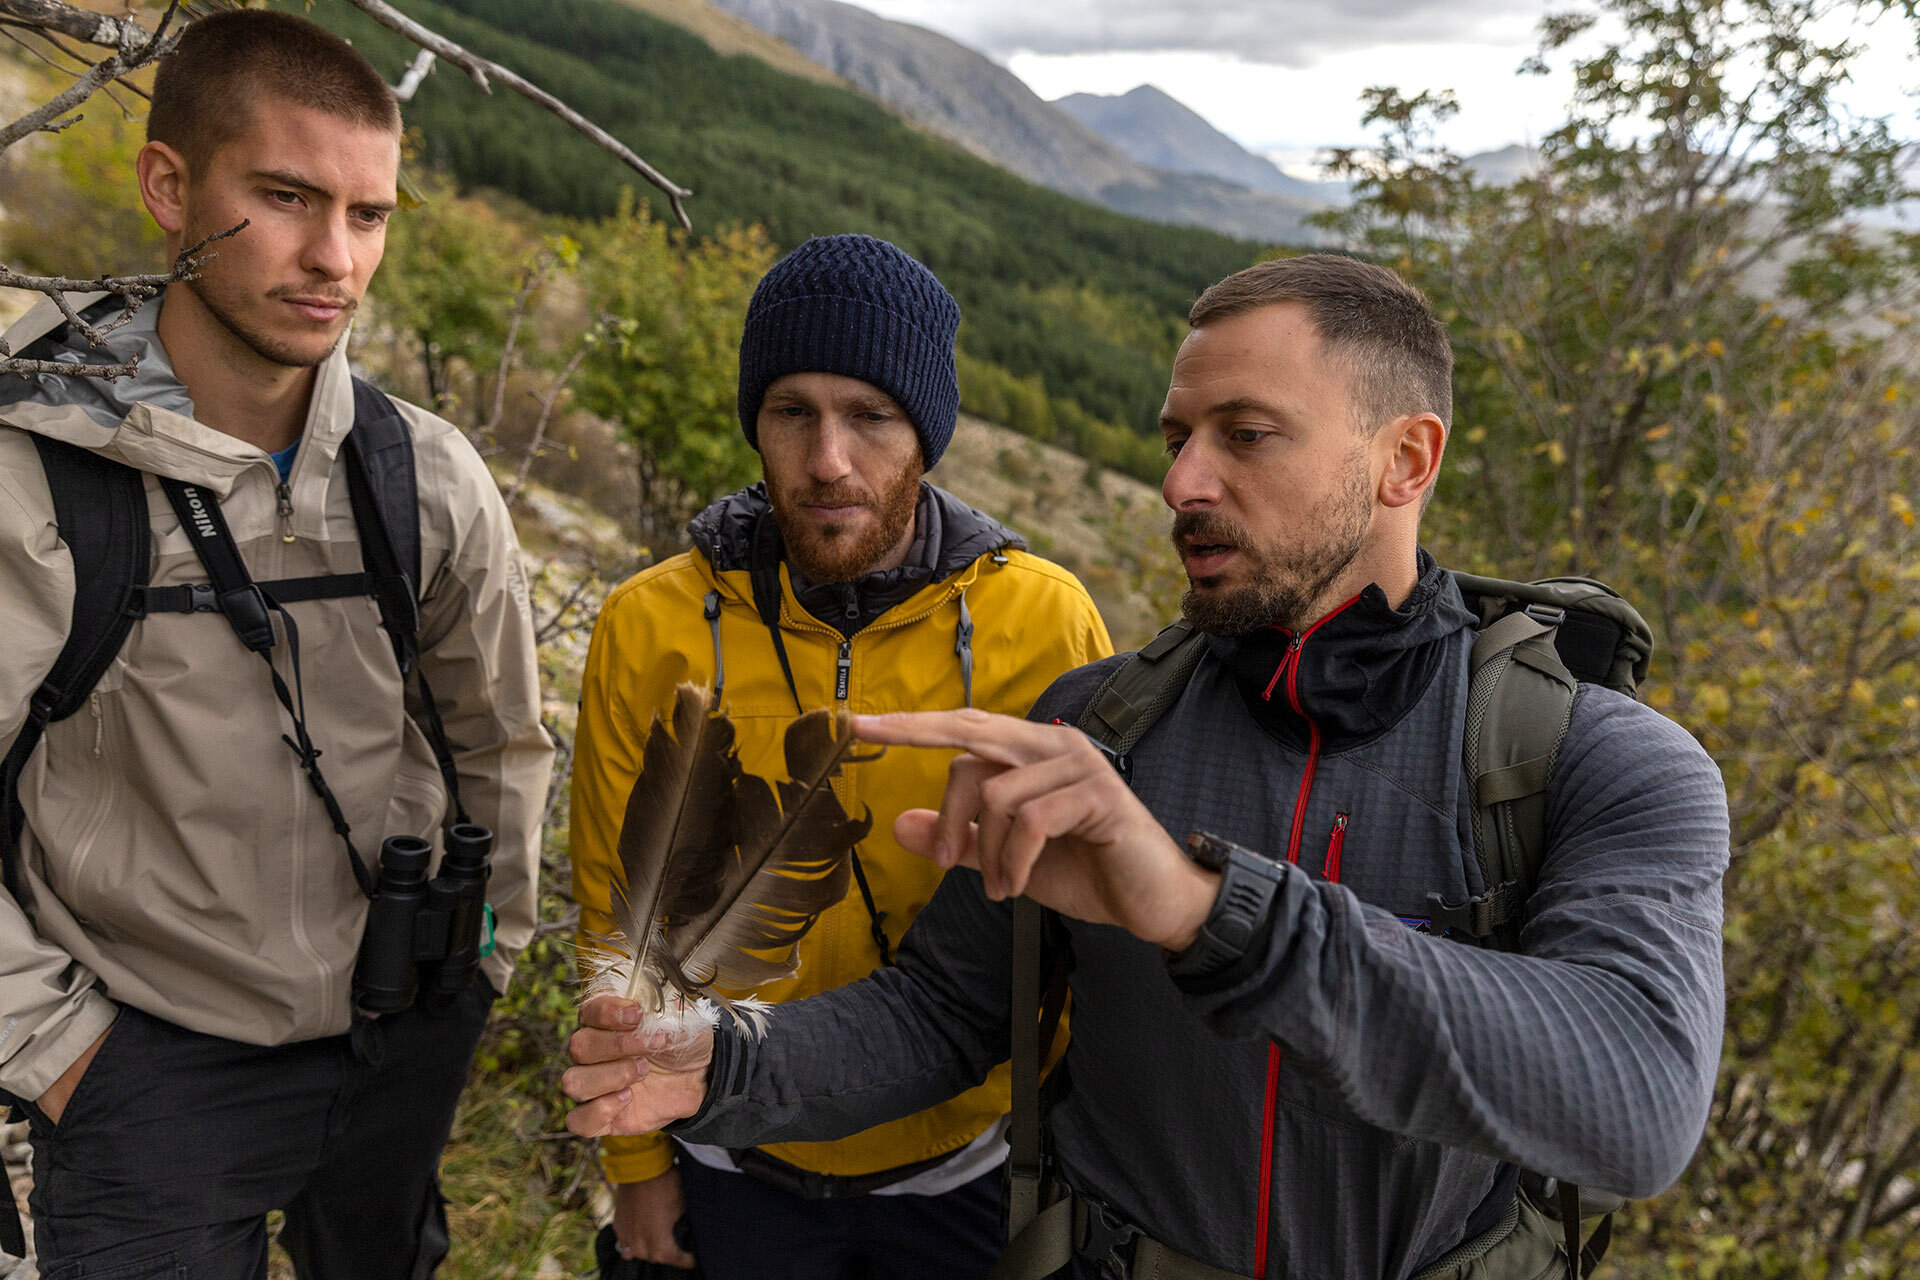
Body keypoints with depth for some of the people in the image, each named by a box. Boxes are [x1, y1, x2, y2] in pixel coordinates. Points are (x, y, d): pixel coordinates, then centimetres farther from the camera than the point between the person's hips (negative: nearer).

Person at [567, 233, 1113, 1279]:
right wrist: (636, 1161, 3)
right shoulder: (650, 630, -12)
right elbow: (619, 919, -2)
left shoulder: (1048, 621, -15)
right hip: (740, 1172, 1)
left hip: (975, 1167, 0)